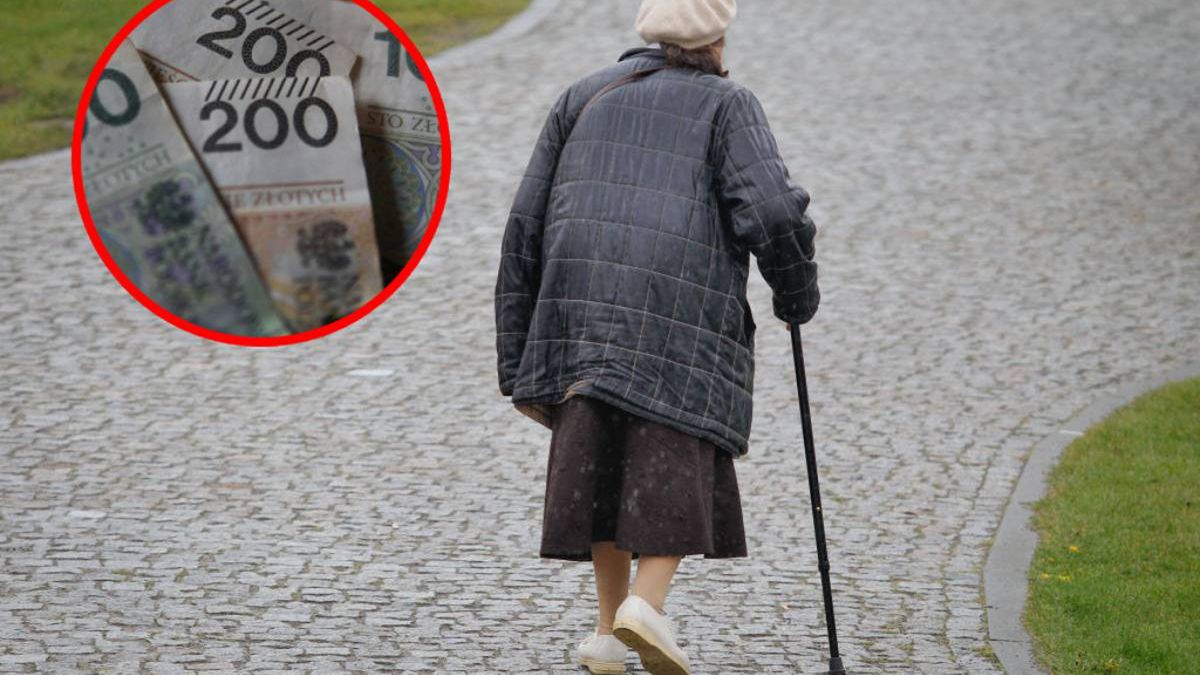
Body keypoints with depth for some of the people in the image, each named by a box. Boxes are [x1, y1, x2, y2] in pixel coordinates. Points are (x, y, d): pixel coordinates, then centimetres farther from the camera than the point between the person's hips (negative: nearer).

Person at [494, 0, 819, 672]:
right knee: (677, 462, 1)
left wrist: (520, 360, 16)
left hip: (581, 306, 4)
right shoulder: (727, 105, 9)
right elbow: (773, 213, -8)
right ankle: (647, 602, -19)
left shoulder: (582, 99, 20)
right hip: (681, 323, -4)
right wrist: (798, 294, 12)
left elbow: (526, 229, 14)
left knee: (600, 460, 13)